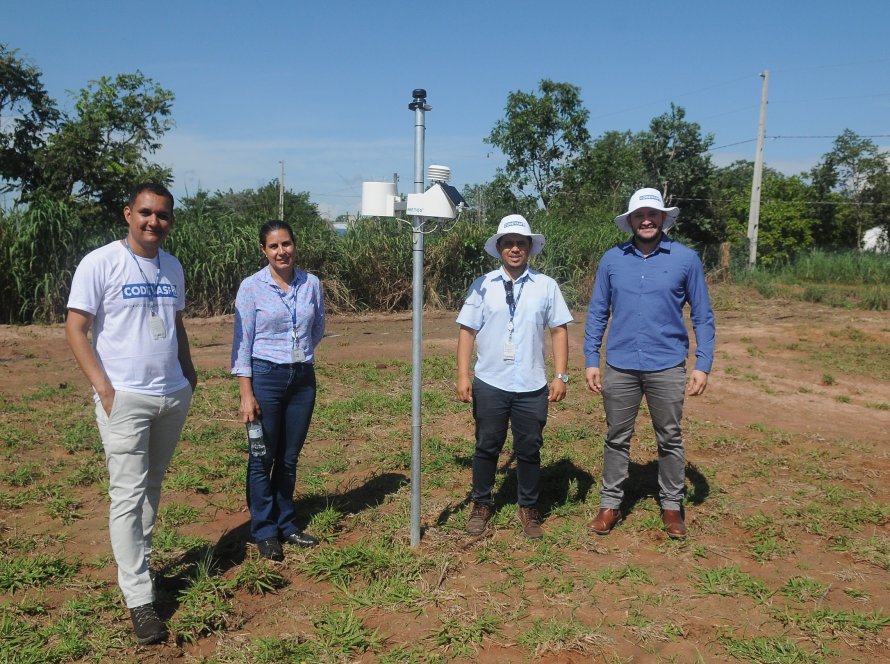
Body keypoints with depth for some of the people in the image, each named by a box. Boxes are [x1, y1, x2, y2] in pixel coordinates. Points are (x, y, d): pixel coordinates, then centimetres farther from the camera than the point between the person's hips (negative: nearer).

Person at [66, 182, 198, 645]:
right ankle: (139, 600, 2)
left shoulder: (172, 267, 11)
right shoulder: (100, 264, -7)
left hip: (174, 396, 6)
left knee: (152, 488, 14)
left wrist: (188, 370, 11)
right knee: (128, 495, -4)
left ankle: (137, 563, 30)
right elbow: (76, 328, -8)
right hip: (125, 398, -6)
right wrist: (102, 386, -16)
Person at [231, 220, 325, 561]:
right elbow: (242, 341, -7)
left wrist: (300, 352, 8)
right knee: (263, 457, 5)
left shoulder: (311, 284, 2)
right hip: (266, 377, -3)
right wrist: (246, 393, -11)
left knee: (290, 457, 14)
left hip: (304, 377, 3)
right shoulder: (251, 287, -7)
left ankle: (286, 524, 29)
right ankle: (264, 532, 19)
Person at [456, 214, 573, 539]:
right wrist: (462, 375, -5)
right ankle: (481, 505, 31)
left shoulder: (546, 286, 2)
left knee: (529, 450, 11)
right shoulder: (482, 286, 0)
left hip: (532, 386, 0)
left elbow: (559, 331, 2)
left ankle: (529, 508, 29)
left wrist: (561, 375, -3)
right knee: (487, 448, 13)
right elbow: (467, 331, 0)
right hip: (489, 384, 0)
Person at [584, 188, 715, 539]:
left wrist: (703, 365, -5)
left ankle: (672, 505, 28)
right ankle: (610, 503, 25)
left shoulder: (686, 259, -3)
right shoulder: (612, 259, 1)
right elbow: (597, 313, 5)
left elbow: (702, 316, 1)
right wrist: (591, 360, 0)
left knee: (670, 439, 12)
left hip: (667, 367, -1)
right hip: (620, 367, 1)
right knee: (617, 438, 11)